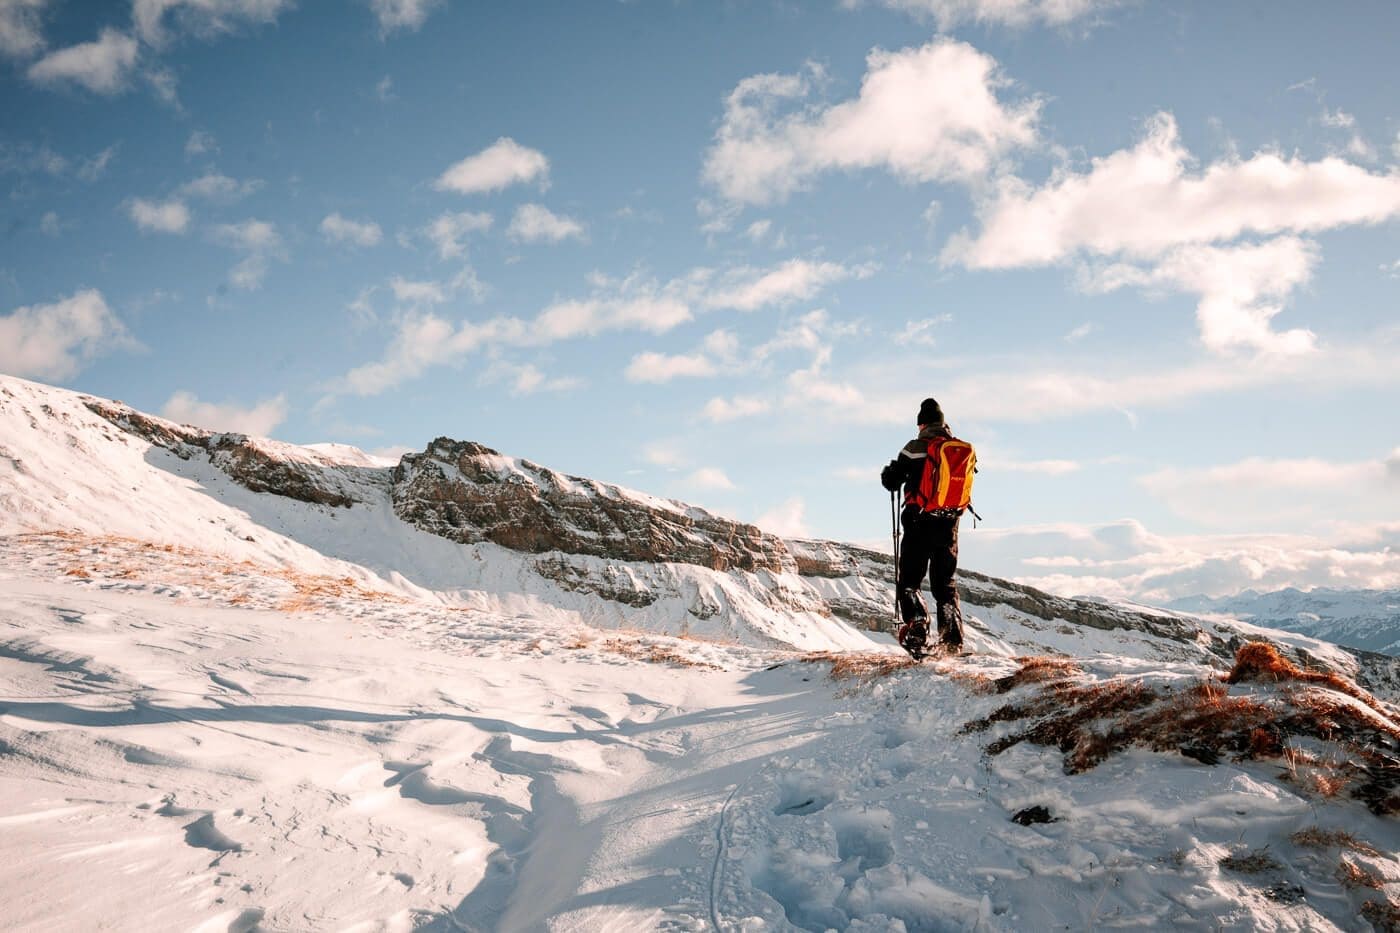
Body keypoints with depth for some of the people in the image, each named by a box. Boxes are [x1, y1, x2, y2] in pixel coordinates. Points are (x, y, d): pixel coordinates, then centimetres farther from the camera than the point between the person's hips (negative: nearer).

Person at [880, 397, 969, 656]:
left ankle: (917, 632, -13)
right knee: (946, 584, 14)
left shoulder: (916, 447, -9)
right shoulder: (963, 450, 5)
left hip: (920, 523, -5)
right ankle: (953, 641, 8)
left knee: (909, 581, 5)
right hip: (949, 524, 5)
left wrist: (892, 471, 18)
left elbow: (890, 481, -5)